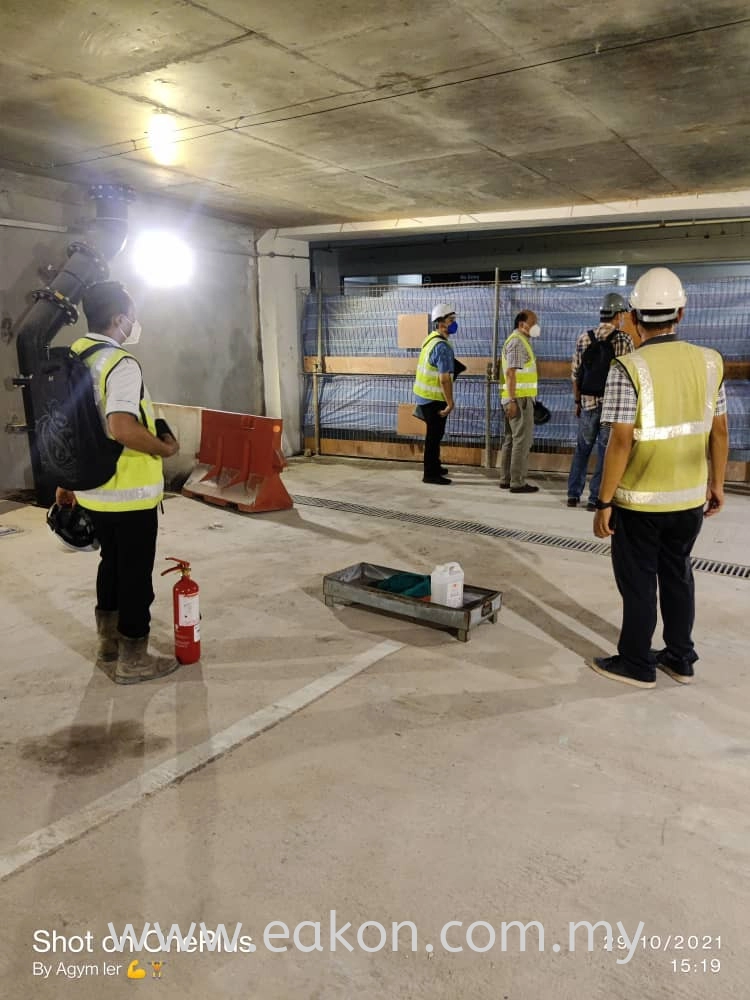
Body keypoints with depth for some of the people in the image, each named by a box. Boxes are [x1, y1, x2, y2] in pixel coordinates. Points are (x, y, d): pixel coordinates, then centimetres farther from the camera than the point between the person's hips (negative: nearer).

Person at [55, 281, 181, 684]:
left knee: (111, 565, 21)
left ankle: (108, 647, 34)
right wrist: (165, 449, -16)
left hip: (93, 489, 9)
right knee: (135, 574, 4)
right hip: (129, 493, -8)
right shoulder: (120, 364, -19)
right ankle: (132, 661, 16)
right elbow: (123, 428, -33)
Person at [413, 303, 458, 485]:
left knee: (434, 433, 21)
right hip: (434, 398, -9)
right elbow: (444, 378, -25)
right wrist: (450, 403, -18)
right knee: (434, 435, 0)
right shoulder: (442, 347, -21)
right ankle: (430, 474, 8)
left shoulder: (430, 339, 8)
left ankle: (434, 466, 34)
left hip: (424, 395, 9)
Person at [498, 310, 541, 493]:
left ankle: (506, 479, 16)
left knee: (511, 439, 11)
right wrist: (513, 400, -24)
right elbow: (511, 373, -20)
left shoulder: (520, 341, 20)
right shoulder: (517, 342, -12)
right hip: (520, 398, -10)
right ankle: (517, 482, -5)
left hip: (517, 398, 10)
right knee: (522, 439, -7)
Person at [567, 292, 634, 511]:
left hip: (588, 403, 4)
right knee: (605, 452, 4)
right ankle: (595, 498, 7)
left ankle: (573, 494, 19)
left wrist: (577, 401, 14)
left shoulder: (584, 338, 3)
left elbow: (575, 374, 5)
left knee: (582, 448, 17)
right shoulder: (623, 340, -8)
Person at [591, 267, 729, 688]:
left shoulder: (630, 368, -16)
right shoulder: (709, 362, -1)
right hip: (690, 497, 5)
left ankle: (637, 664, 22)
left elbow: (621, 440, -19)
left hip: (639, 501, -5)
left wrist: (604, 502, -13)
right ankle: (680, 658, 32)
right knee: (678, 575, 20)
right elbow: (720, 430, 5)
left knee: (639, 582, 9)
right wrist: (717, 483, 17)